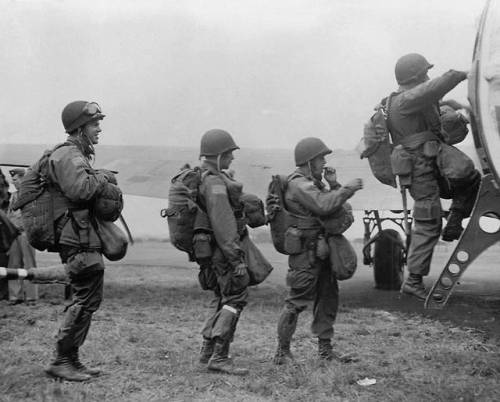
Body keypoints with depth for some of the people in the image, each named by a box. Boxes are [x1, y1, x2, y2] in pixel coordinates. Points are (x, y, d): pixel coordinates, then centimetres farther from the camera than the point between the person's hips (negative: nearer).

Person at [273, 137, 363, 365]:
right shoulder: (299, 184, -14)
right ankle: (283, 350, 3)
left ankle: (325, 348, 21)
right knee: (297, 301, -6)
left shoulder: (314, 182, 19)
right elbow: (323, 206, -28)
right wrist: (348, 189, -19)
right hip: (306, 252, -10)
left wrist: (334, 186, 3)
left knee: (328, 298, 12)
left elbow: (334, 206, 17)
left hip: (322, 251, 10)